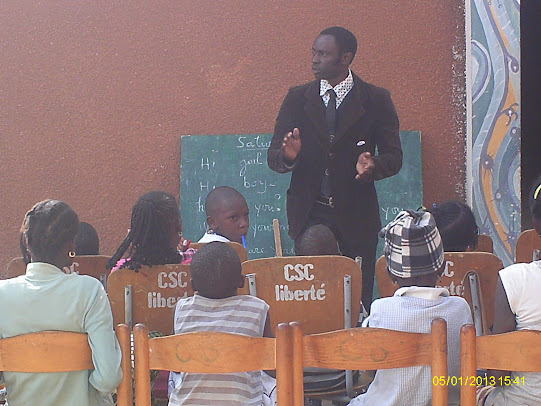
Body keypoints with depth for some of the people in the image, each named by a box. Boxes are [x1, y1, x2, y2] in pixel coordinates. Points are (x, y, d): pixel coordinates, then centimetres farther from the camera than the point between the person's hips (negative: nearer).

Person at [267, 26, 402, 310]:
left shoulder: (376, 100, 2)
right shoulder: (297, 98, 7)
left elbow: (394, 157, 2)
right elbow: (273, 157, 5)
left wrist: (374, 166, -20)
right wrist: (288, 156, -19)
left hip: (356, 214, -1)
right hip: (309, 213, 1)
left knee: (359, 295, 0)